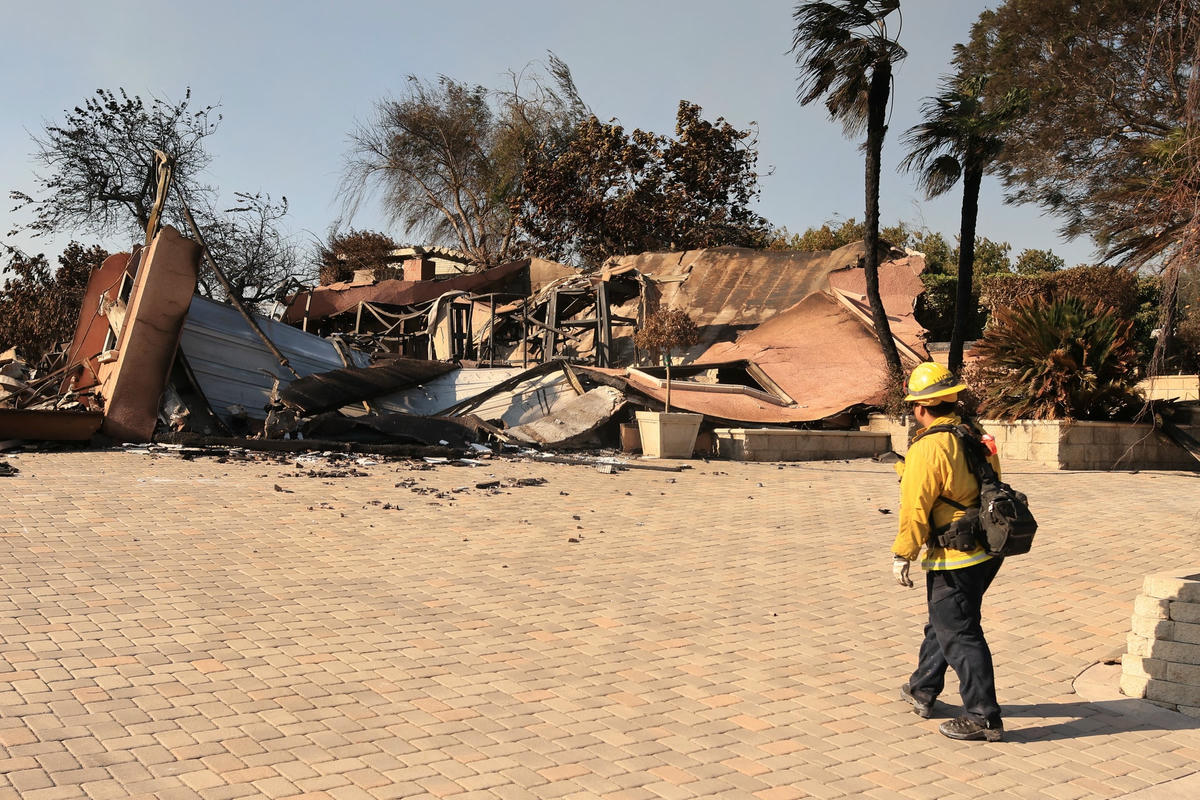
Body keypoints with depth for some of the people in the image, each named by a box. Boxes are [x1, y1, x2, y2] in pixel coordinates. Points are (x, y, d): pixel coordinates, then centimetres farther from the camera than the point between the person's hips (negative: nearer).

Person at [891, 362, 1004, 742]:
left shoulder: (928, 449, -20)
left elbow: (915, 507, -18)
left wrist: (902, 555, -9)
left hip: (953, 561, -9)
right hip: (987, 553, 9)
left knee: (959, 636, 1)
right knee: (942, 622, 23)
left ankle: (983, 718, 8)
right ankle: (922, 690, 38)